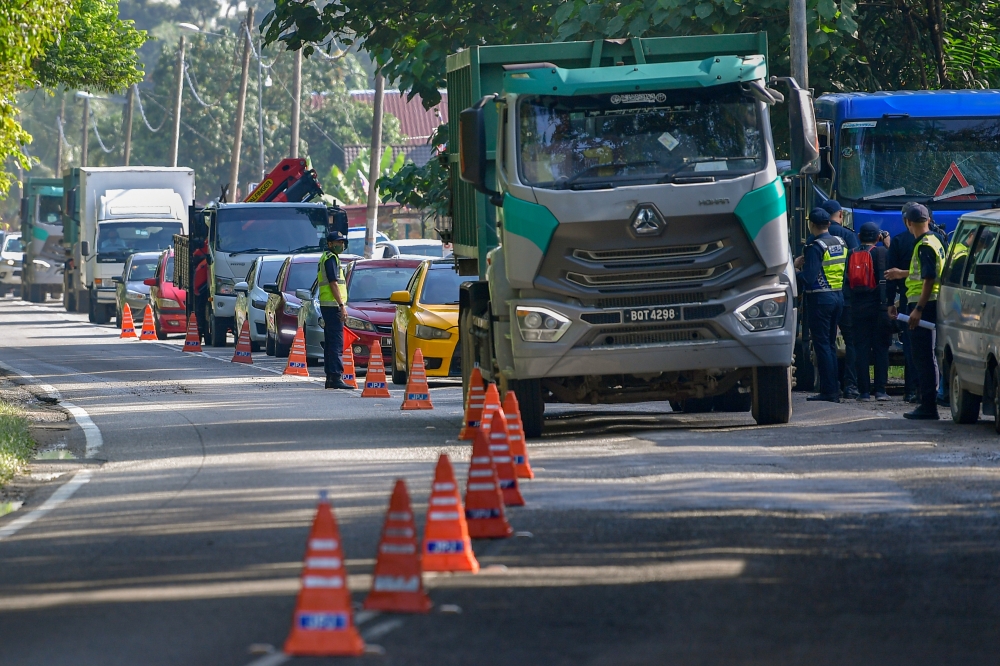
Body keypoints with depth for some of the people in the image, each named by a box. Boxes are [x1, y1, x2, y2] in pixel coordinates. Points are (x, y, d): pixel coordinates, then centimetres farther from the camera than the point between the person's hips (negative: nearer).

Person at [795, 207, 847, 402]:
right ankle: (834, 390, 14)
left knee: (822, 344, -4)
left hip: (820, 298, -8)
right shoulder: (840, 244, 9)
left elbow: (809, 278, -22)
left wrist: (795, 269, -4)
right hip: (838, 296, 8)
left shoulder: (815, 247, -15)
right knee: (831, 343, 14)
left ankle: (828, 391, -6)